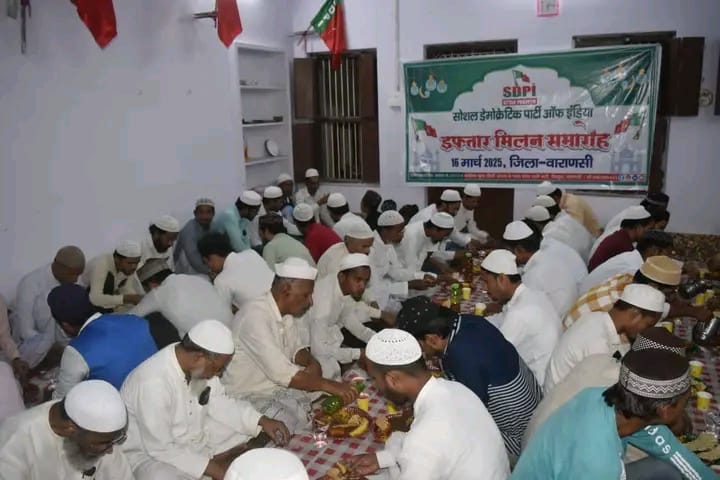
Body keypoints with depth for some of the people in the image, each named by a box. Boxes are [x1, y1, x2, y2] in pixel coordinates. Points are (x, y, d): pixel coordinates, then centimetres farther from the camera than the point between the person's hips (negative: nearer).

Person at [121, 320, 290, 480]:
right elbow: (161, 449, -29)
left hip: (192, 437, 7)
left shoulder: (199, 365, -11)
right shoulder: (154, 383, -34)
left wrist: (262, 421, -8)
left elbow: (218, 402, 3)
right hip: (151, 453, -7)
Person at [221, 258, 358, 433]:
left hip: (280, 384, 9)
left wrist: (313, 364, -11)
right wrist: (330, 386, -28)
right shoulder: (255, 316, -28)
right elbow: (281, 373, -33)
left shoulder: (289, 310, -1)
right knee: (294, 423, -31)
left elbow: (297, 348, 12)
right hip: (250, 396, -9)